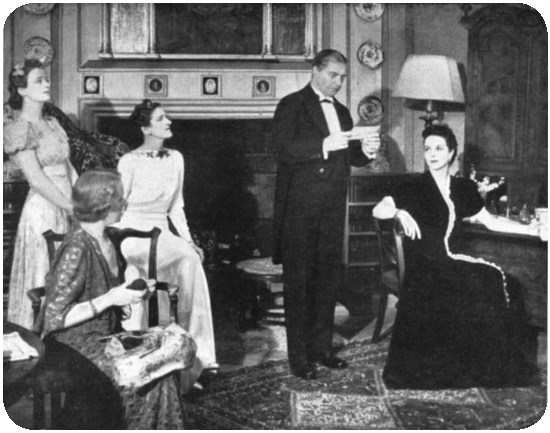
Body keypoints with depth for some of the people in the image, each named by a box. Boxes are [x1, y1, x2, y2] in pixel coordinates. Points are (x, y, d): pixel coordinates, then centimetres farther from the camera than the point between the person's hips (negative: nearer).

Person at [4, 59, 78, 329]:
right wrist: (74, 209, -15)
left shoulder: (52, 123, 14)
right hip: (42, 210, -7)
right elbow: (37, 180, -15)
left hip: (65, 209, 7)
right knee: (43, 281, 0)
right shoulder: (19, 129, -9)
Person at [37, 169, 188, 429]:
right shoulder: (76, 249, -21)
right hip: (75, 348, -8)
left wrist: (133, 291, 4)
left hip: (104, 336, 8)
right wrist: (109, 299, -23)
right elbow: (54, 318, -20)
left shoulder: (104, 242, 7)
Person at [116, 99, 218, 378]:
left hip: (162, 232, 5)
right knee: (187, 259, -28)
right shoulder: (130, 162, -6)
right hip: (134, 234, -5)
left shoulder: (175, 159, 11)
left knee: (190, 257, -26)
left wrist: (188, 240, 5)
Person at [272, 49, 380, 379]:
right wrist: (325, 144, -25)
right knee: (298, 280, -1)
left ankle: (322, 347, 21)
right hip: (299, 208, -7)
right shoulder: (292, 105, -3)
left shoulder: (342, 111, 19)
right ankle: (299, 355, 5)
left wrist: (366, 151, 0)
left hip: (333, 208, 7)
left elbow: (349, 156, 21)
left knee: (328, 278, 11)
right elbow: (283, 148, -15)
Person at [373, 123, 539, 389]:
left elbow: (490, 222, 19)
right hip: (422, 267, -5)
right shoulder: (416, 188, 0)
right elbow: (377, 210, -9)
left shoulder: (463, 188, 14)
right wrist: (400, 212, -30)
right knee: (480, 289, -27)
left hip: (450, 263, 5)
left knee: (500, 283, -20)